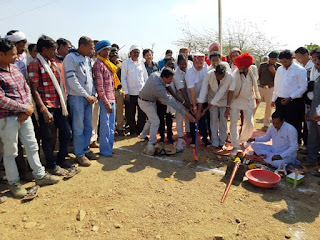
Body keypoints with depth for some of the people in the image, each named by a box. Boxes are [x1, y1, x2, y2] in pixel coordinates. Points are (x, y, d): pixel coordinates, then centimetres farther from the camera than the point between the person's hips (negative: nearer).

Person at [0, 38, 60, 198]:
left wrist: (27, 110, -4)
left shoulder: (15, 68, 9)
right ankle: (14, 182, 24)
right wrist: (25, 108, -13)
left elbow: (26, 89, 9)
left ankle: (40, 176, 27)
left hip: (24, 116, 7)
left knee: (32, 146, 14)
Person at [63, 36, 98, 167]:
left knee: (88, 125, 11)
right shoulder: (70, 58, -9)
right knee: (79, 127, -2)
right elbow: (72, 80, -14)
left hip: (88, 97, 7)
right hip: (77, 97, -7)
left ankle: (86, 149, 24)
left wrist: (93, 94, 6)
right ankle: (79, 154, 9)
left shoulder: (87, 59, 15)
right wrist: (86, 95, -13)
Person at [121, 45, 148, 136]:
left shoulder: (141, 63, 9)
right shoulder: (125, 63, -2)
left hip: (142, 92, 3)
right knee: (130, 114, 4)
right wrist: (126, 92, -8)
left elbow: (146, 77, 13)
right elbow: (123, 78, -3)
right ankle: (133, 130, 20)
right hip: (131, 93, -3)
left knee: (142, 113, 6)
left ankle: (140, 130, 20)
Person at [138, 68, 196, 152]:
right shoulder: (158, 87, -38)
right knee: (155, 122, -7)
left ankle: (143, 135, 41)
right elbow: (170, 102, -36)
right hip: (146, 102, -9)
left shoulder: (156, 74, -15)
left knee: (151, 119, 21)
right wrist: (185, 113, -33)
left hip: (151, 100, 9)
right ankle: (151, 144, 3)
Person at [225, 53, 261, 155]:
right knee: (233, 123, -6)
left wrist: (257, 96, 16)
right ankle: (235, 146, 6)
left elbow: (255, 83, 7)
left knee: (249, 122, 3)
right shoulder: (235, 75, -22)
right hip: (236, 100, -3)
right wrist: (228, 107, -26)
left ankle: (243, 140, 29)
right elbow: (231, 91, -24)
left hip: (249, 100, 3)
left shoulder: (254, 69, -10)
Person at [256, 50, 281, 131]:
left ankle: (266, 125, 16)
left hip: (271, 89, 0)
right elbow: (257, 75, 10)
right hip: (260, 87, 0)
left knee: (269, 106, 6)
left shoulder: (279, 67, 2)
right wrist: (259, 84, -1)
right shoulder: (262, 65, 4)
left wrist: (273, 71, -15)